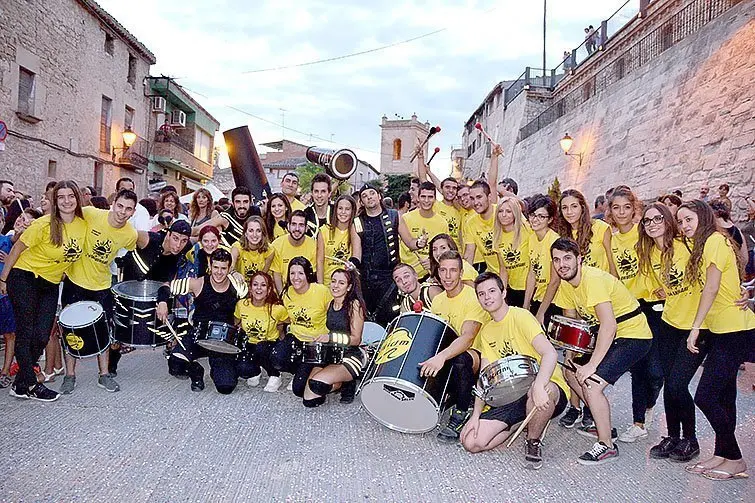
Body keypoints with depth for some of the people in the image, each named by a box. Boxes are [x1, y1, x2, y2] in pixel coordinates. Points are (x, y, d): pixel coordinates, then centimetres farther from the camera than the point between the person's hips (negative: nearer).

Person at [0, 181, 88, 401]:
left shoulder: (84, 225, -5)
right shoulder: (44, 224, -19)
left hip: (51, 284, 5)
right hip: (25, 278, -5)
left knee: (42, 336, 0)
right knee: (26, 332, -2)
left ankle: (20, 385, 16)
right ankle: (31, 385, 8)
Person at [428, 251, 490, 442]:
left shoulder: (474, 298, -19)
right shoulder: (438, 300, 5)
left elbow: (467, 338, -33)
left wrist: (441, 356, -48)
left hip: (477, 355, -7)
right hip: (447, 353, 7)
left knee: (460, 359, -39)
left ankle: (460, 416, -17)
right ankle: (455, 397, 7)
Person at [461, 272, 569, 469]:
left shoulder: (520, 316, -12)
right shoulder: (485, 331, 10)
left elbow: (550, 353, -26)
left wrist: (538, 386, -42)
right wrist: (476, 415, -2)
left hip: (548, 388, -5)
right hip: (511, 396, 5)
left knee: (540, 392, -43)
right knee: (471, 442, -10)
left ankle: (534, 442, -10)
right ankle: (517, 424, 14)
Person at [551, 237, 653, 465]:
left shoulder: (593, 279, -26)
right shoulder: (566, 284, 2)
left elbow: (609, 325, -33)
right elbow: (571, 321, 13)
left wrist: (592, 364, -31)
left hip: (634, 336, -10)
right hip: (610, 336, 10)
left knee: (591, 383, -20)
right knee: (571, 371, 15)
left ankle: (607, 445, -3)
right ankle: (602, 425, 29)